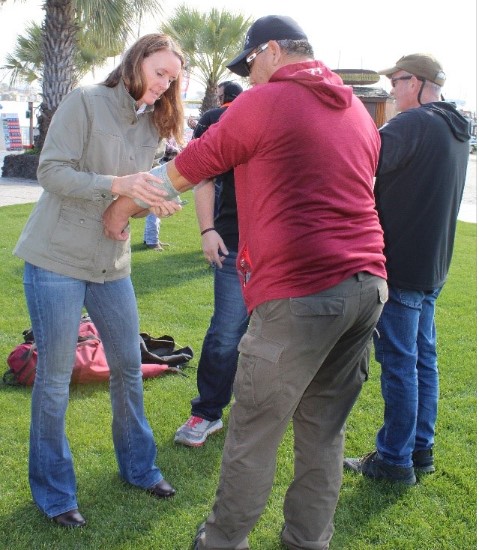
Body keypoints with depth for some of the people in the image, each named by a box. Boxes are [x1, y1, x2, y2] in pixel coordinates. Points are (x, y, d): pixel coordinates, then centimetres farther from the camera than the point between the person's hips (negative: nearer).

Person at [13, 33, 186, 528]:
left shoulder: (152, 126, 9)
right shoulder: (86, 102, -9)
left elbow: (133, 193, 12)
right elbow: (51, 172, -16)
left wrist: (154, 203, -9)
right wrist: (115, 184, -27)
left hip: (112, 263, 6)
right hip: (57, 259, -6)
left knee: (128, 367, 12)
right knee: (54, 377, 3)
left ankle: (138, 467, 32)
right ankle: (53, 492, 19)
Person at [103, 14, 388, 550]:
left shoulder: (263, 103, -4)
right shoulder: (358, 110, 17)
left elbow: (183, 170, 4)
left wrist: (122, 207, 19)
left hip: (301, 290, -7)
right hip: (367, 284, 7)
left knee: (254, 431, 8)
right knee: (323, 428, 16)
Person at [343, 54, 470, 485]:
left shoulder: (414, 123, -16)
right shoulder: (456, 130, 14)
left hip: (401, 263, -9)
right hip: (433, 263, 9)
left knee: (399, 361, -1)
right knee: (423, 358, 15)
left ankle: (395, 460, 9)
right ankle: (421, 449, 26)